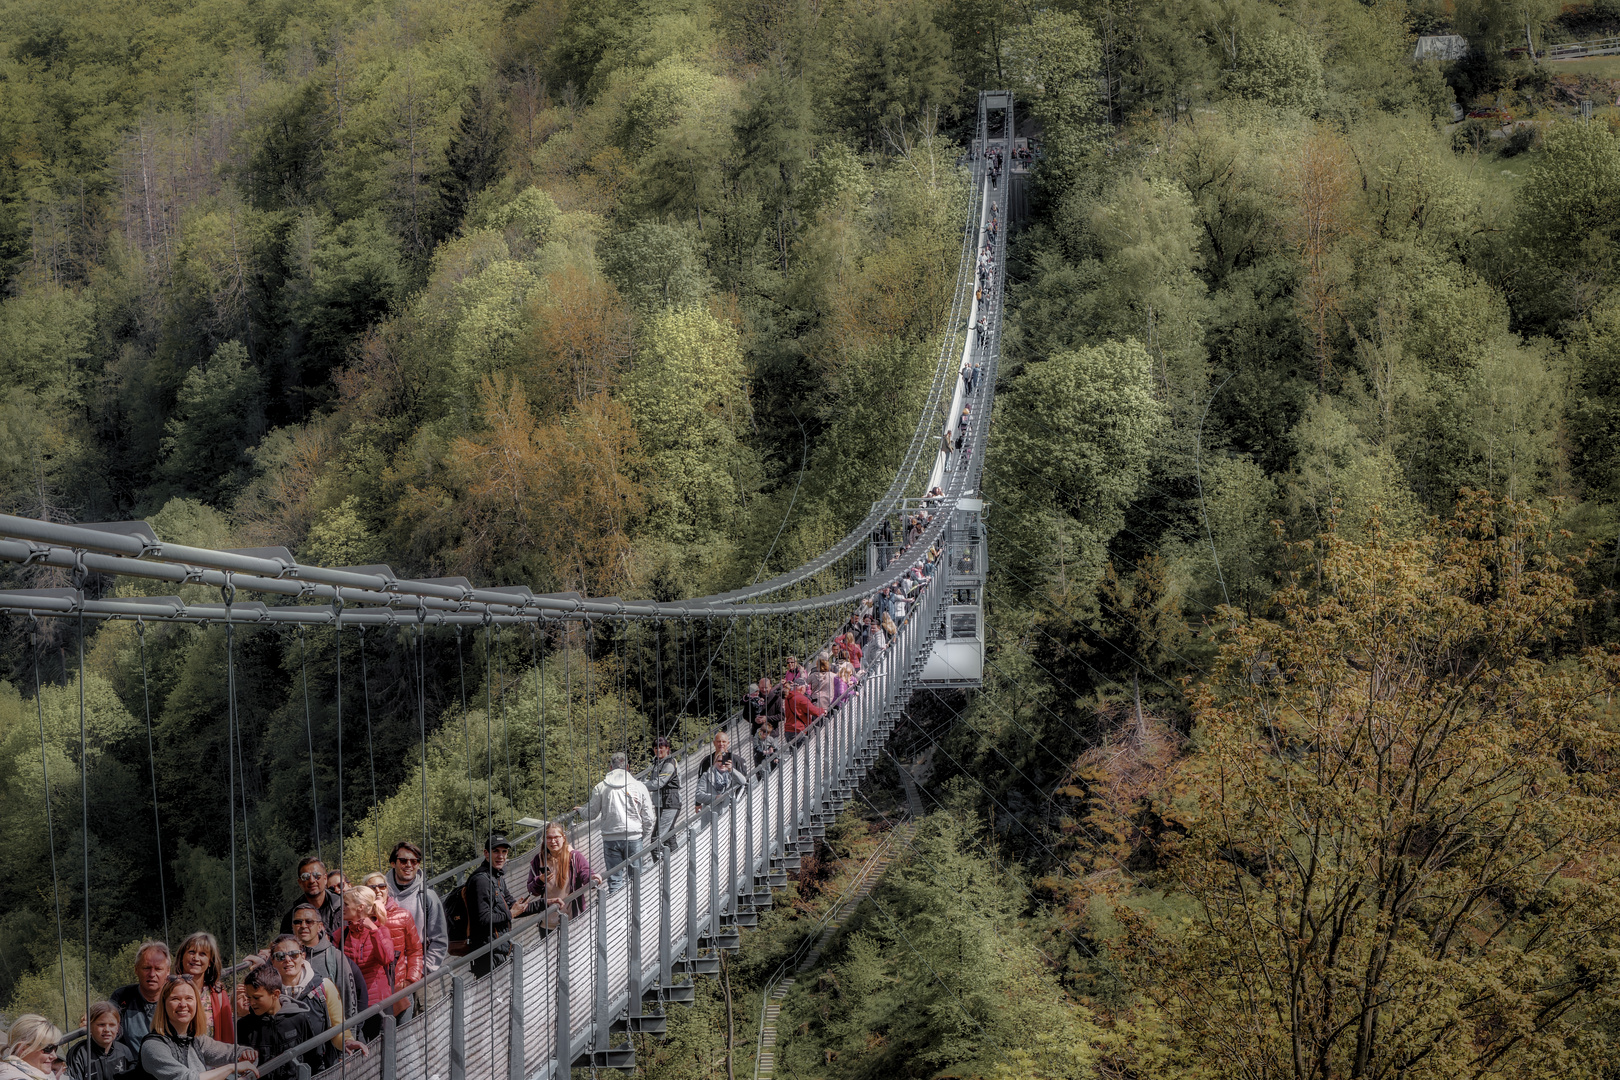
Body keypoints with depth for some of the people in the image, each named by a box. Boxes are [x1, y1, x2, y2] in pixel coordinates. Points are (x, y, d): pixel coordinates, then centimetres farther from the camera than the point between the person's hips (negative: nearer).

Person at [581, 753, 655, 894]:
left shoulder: (600, 788, -1)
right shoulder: (639, 786, 0)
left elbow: (591, 814, 7)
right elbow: (648, 816, 3)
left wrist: (581, 809, 28)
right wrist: (646, 833, 19)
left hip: (610, 839, 0)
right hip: (633, 837, 0)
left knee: (614, 878, 5)